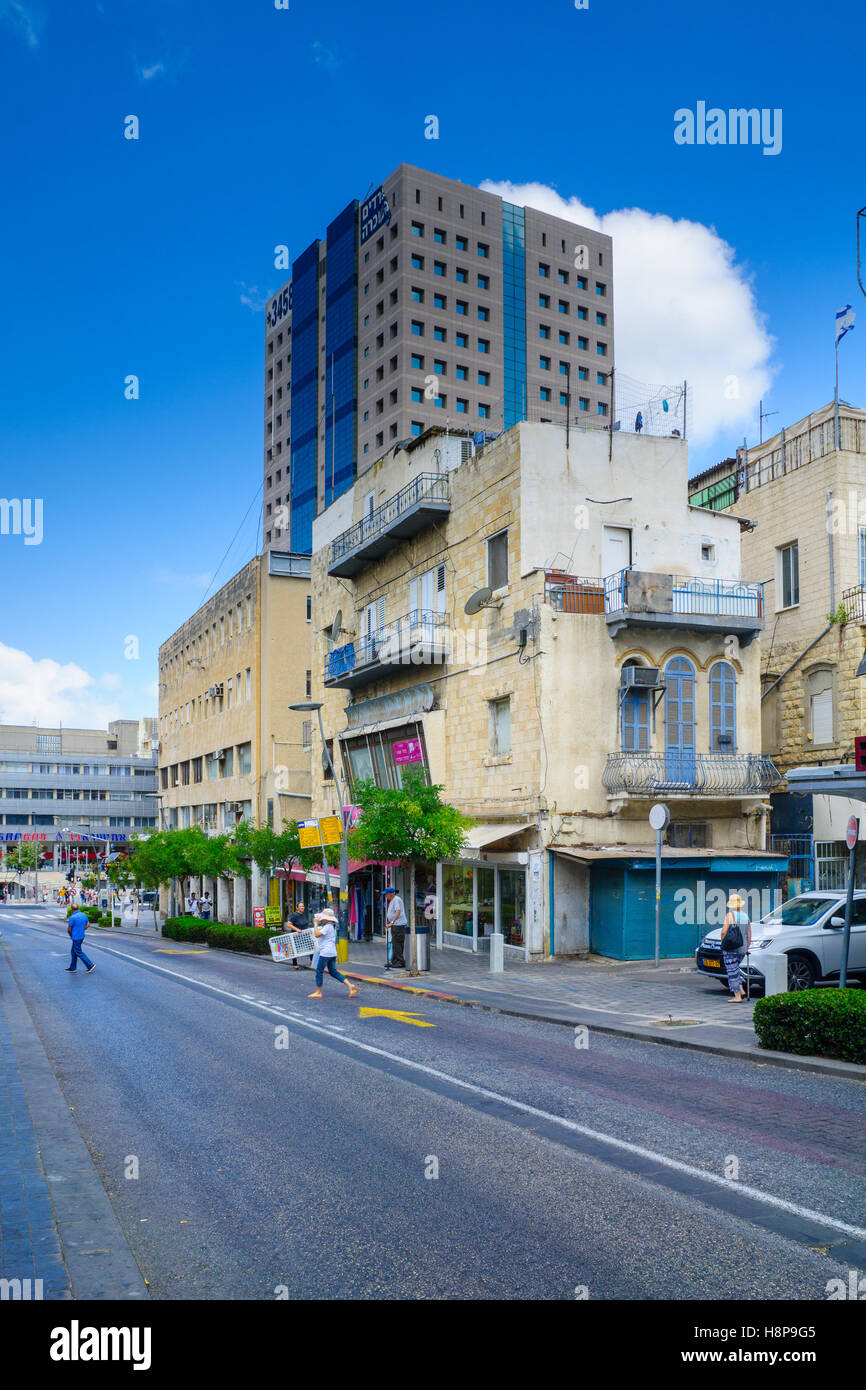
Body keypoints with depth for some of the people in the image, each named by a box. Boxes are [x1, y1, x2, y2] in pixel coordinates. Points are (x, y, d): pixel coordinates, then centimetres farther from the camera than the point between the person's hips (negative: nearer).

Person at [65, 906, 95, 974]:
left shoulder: (72, 917, -21)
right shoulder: (84, 915, 2)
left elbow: (69, 929, -13)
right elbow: (88, 924, 11)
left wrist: (71, 935, 6)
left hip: (76, 937, -8)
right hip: (82, 936, 8)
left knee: (79, 953, 1)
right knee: (74, 952, 18)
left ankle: (90, 965, 0)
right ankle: (72, 968, 24)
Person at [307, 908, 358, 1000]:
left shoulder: (327, 927, -15)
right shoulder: (331, 926, 16)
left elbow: (317, 934, -24)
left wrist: (315, 924, -16)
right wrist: (321, 949, 26)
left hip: (326, 952, -10)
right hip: (332, 952, 10)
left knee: (319, 971, 1)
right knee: (333, 971, 12)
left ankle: (318, 992, 6)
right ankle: (349, 985, 3)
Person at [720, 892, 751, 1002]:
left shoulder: (729, 915, -9)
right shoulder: (745, 916, 8)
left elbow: (724, 931, -14)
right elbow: (749, 934, 11)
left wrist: (723, 943, 2)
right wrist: (747, 947, 20)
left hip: (730, 948, -6)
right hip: (742, 948, 6)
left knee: (732, 971, -1)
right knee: (736, 969, 24)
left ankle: (737, 996, -1)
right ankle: (741, 990, 12)